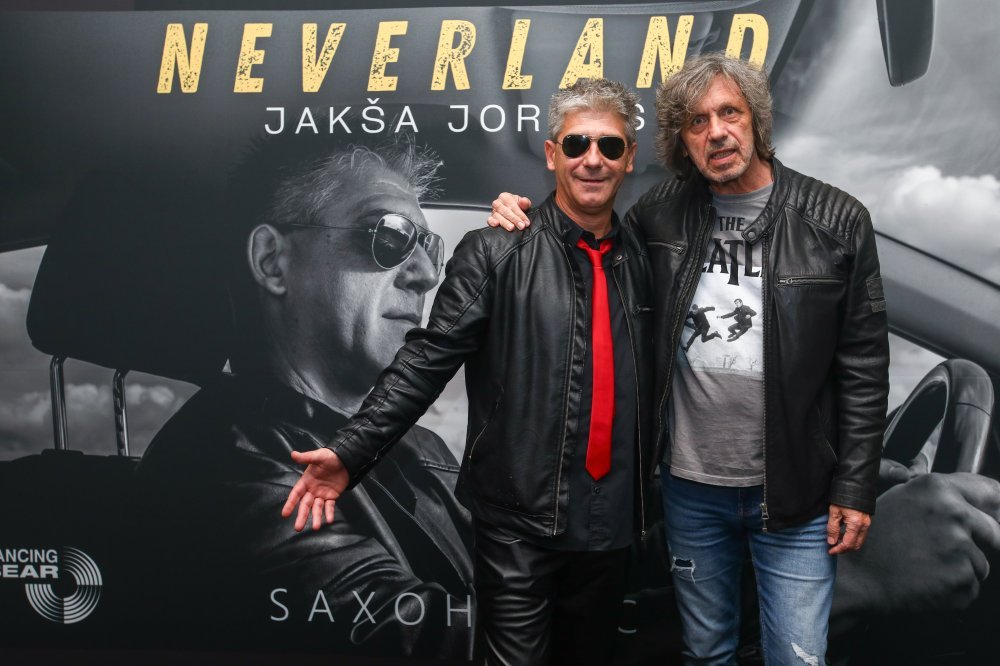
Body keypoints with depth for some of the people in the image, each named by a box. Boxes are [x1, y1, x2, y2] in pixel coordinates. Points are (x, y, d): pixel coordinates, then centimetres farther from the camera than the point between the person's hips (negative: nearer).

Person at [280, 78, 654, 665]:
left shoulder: (641, 258, 6)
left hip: (610, 518, 5)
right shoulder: (497, 253, -8)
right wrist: (350, 452, -20)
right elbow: (428, 359, -12)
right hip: (519, 517, -4)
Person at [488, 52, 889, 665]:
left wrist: (855, 489, -5)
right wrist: (524, 220, -6)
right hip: (691, 487, 2)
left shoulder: (836, 221, -6)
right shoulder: (662, 213, -2)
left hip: (795, 494, -2)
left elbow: (863, 367, -4)